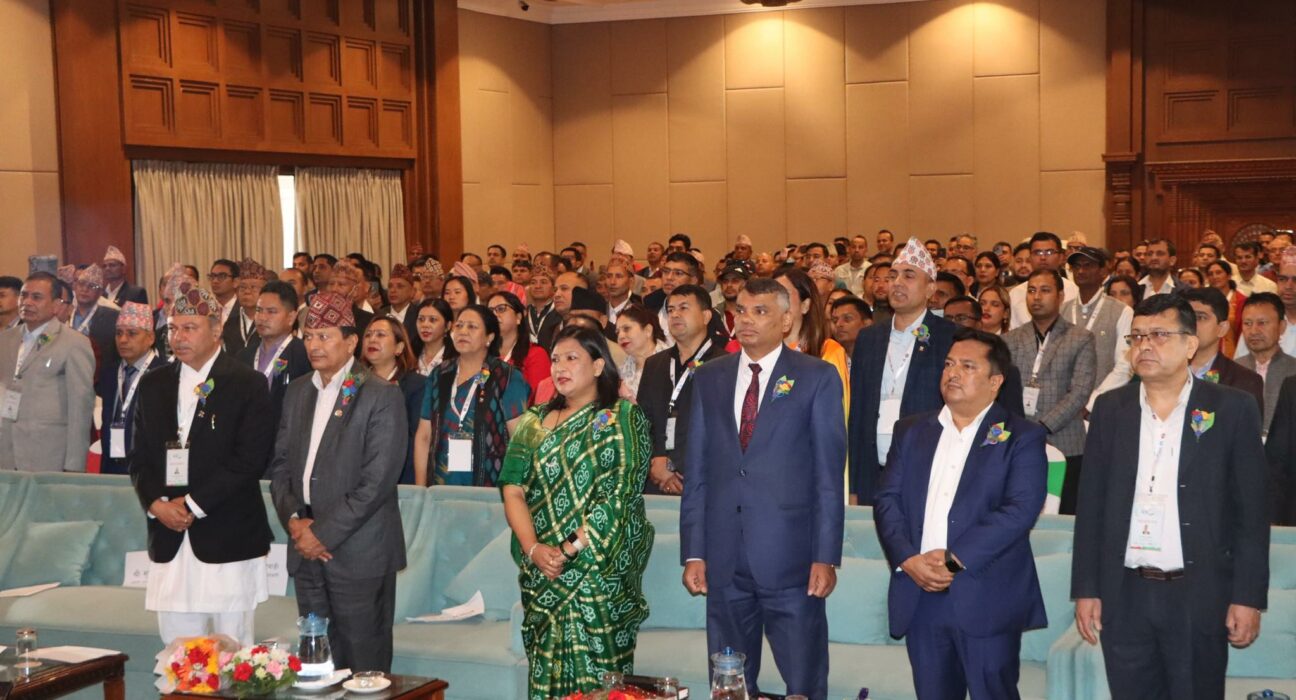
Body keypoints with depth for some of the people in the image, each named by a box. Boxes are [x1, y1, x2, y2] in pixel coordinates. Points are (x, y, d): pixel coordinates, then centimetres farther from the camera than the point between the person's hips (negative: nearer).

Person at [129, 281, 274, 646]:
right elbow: (138, 456, 13)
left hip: (228, 539, -4)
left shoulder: (247, 384, -3)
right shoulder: (153, 384, 13)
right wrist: (157, 503, -5)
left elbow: (250, 459, -11)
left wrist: (193, 505, -13)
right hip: (169, 540, 4)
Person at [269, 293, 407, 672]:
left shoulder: (381, 396, -8)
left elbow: (377, 481, -14)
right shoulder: (298, 391, 14)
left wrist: (324, 532, -14)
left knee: (363, 667, -1)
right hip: (307, 554, 6)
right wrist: (294, 519, -3)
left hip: (359, 554, -6)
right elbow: (281, 464, 14)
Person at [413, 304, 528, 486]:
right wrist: (420, 489, 5)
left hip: (490, 490, -3)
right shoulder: (439, 377, 10)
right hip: (441, 486, 3)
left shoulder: (507, 378, -2)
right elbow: (423, 436, 11)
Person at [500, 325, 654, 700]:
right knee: (546, 666, 5)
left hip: (600, 568, -4)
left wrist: (570, 548, -17)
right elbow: (513, 489, 4)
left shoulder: (624, 419, -1)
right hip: (542, 573, 4)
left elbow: (619, 496, -11)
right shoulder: (534, 423, 13)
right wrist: (533, 548, -11)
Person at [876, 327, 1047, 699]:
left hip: (987, 599, -4)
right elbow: (887, 500, 7)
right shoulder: (912, 431, 14)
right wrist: (908, 559, -10)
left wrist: (955, 559, -18)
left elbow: (1021, 510, -12)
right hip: (920, 596, 4)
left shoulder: (1022, 437, 0)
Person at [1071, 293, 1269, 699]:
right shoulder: (1110, 409, 6)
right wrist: (1085, 589, 2)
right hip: (1124, 599, 2)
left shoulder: (1232, 409, -2)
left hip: (1199, 598, -2)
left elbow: (1251, 511, -3)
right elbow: (1091, 505, 6)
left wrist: (1248, 597, -7)